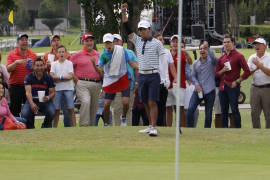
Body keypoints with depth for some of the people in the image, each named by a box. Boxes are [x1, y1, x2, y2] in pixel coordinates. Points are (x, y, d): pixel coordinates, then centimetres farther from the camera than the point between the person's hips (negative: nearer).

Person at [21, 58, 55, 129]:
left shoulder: (48, 78, 0)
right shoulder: (28, 77, -4)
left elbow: (52, 92, 3)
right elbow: (28, 92, -15)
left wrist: (48, 97, -23)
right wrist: (32, 104, -33)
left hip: (45, 101, 1)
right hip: (32, 100, -1)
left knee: (51, 112, -30)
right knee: (25, 114, -29)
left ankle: (45, 127, 3)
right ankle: (30, 128, 6)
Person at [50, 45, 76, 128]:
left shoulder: (69, 63, 4)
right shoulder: (54, 64, 8)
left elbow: (70, 76, -7)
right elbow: (52, 76, -4)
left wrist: (58, 78, -8)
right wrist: (64, 77, -9)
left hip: (68, 89, -1)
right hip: (57, 89, 1)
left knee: (71, 109, -3)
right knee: (56, 110, 3)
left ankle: (74, 126, -3)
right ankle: (54, 128, 6)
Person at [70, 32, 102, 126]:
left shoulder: (98, 55, 15)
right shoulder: (77, 55, 4)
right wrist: (75, 79, -2)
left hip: (96, 84, 5)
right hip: (82, 84, -5)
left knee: (94, 106, 7)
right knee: (85, 102, -25)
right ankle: (84, 125, -24)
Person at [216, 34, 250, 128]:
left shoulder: (238, 56, -4)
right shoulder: (222, 58, 14)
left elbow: (247, 72, -8)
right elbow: (216, 73, 18)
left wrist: (237, 82, -10)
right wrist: (222, 70, -4)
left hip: (233, 87, -6)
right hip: (223, 87, 6)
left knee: (234, 109, -10)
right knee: (224, 110, 7)